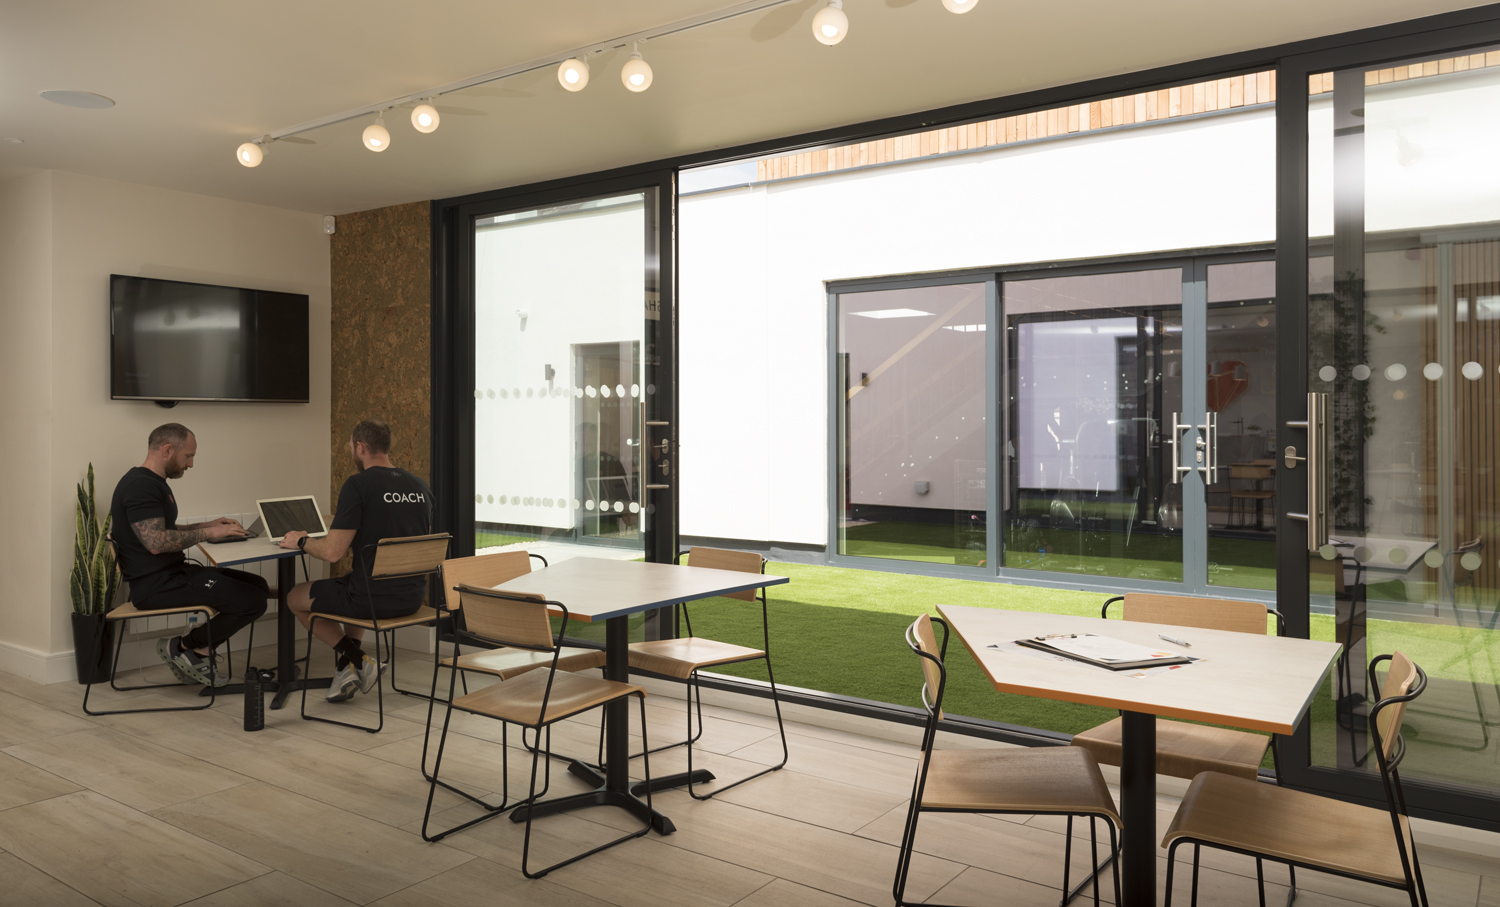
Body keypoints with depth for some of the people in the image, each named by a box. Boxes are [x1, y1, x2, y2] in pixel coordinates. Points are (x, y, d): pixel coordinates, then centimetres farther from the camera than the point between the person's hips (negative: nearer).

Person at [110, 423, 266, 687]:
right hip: (156, 585, -11)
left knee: (258, 585, 8)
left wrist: (207, 525, 14)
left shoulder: (152, 483, 18)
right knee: (253, 601, -19)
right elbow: (156, 542, -26)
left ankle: (195, 654, 9)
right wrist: (209, 533, -17)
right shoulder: (140, 486, -16)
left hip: (172, 573, 11)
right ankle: (184, 647, 0)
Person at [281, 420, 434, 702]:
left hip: (373, 599, -7)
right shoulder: (420, 486, 5)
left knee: (296, 599, 20)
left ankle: (359, 662, 12)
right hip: (413, 597, 7)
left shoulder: (358, 484, -15)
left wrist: (300, 541, 4)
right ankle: (349, 667, 29)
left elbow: (332, 552, -17)